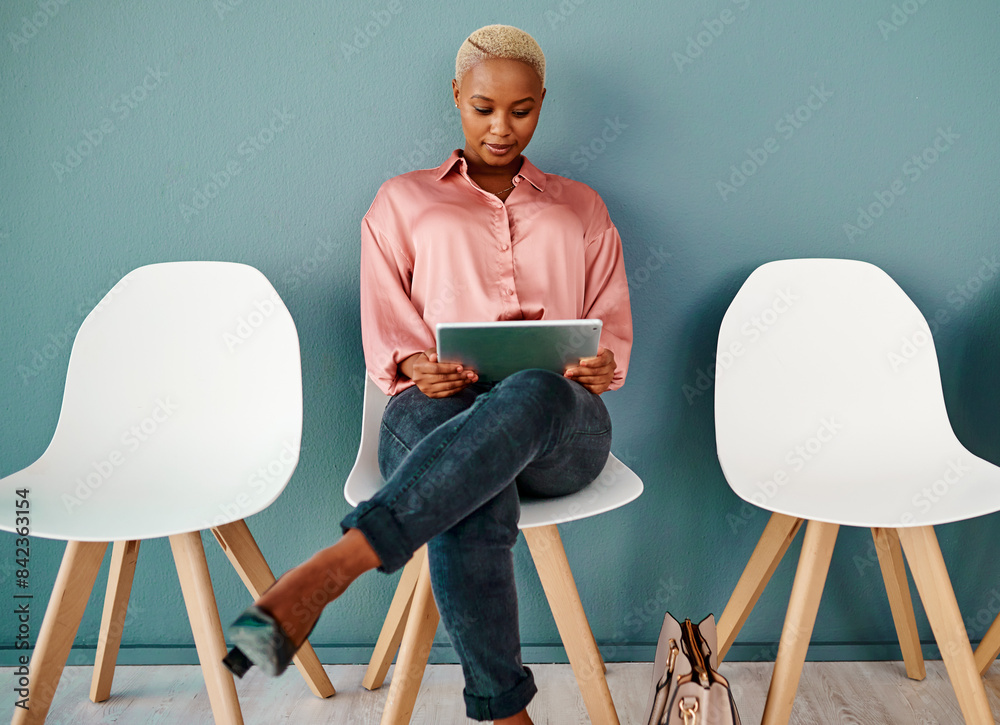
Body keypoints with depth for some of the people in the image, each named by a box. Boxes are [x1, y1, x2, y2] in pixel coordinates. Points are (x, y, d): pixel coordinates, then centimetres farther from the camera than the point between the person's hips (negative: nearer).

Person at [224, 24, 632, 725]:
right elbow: (385, 331, 12)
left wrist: (602, 363, -7)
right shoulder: (402, 201, 22)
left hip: (563, 420, 1)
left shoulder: (581, 207, 26)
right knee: (474, 503, -40)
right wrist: (415, 365, -12)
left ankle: (331, 568, -46)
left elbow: (613, 324, 19)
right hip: (436, 412, -1)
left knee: (530, 394, -40)